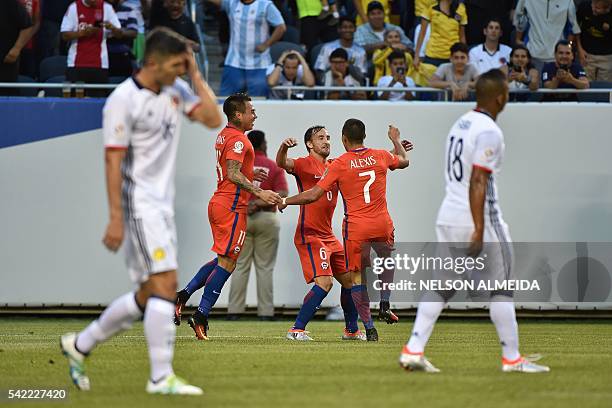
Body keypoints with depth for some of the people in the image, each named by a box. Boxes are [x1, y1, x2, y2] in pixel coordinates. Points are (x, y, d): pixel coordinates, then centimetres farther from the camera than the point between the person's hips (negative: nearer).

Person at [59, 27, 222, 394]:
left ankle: (80, 345, 25)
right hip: (139, 204, -8)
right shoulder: (123, 100, -13)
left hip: (163, 205, 8)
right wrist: (116, 219, -16)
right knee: (166, 283, -15)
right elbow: (113, 161, -13)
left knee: (149, 294, 11)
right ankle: (162, 378, -12)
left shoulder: (176, 89, 9)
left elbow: (213, 119, 2)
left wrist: (196, 75, -1)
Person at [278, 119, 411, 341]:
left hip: (355, 228, -3)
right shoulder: (381, 156, 3)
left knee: (357, 277, 5)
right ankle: (384, 305, 20)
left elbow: (314, 194, -8)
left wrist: (285, 201, 5)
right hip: (383, 224, 3)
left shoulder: (339, 164, -7)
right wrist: (396, 139, 45)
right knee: (388, 262, 32)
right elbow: (404, 161, 27)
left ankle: (369, 328, 0)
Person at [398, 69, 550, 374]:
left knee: (442, 285, 7)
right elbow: (478, 182, -21)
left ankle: (413, 350, -3)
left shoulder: (461, 124, 13)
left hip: (448, 218, 8)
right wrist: (479, 231, -23)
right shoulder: (488, 131, -14)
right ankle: (511, 359, 5)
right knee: (500, 288, 2)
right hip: (478, 219, -8)